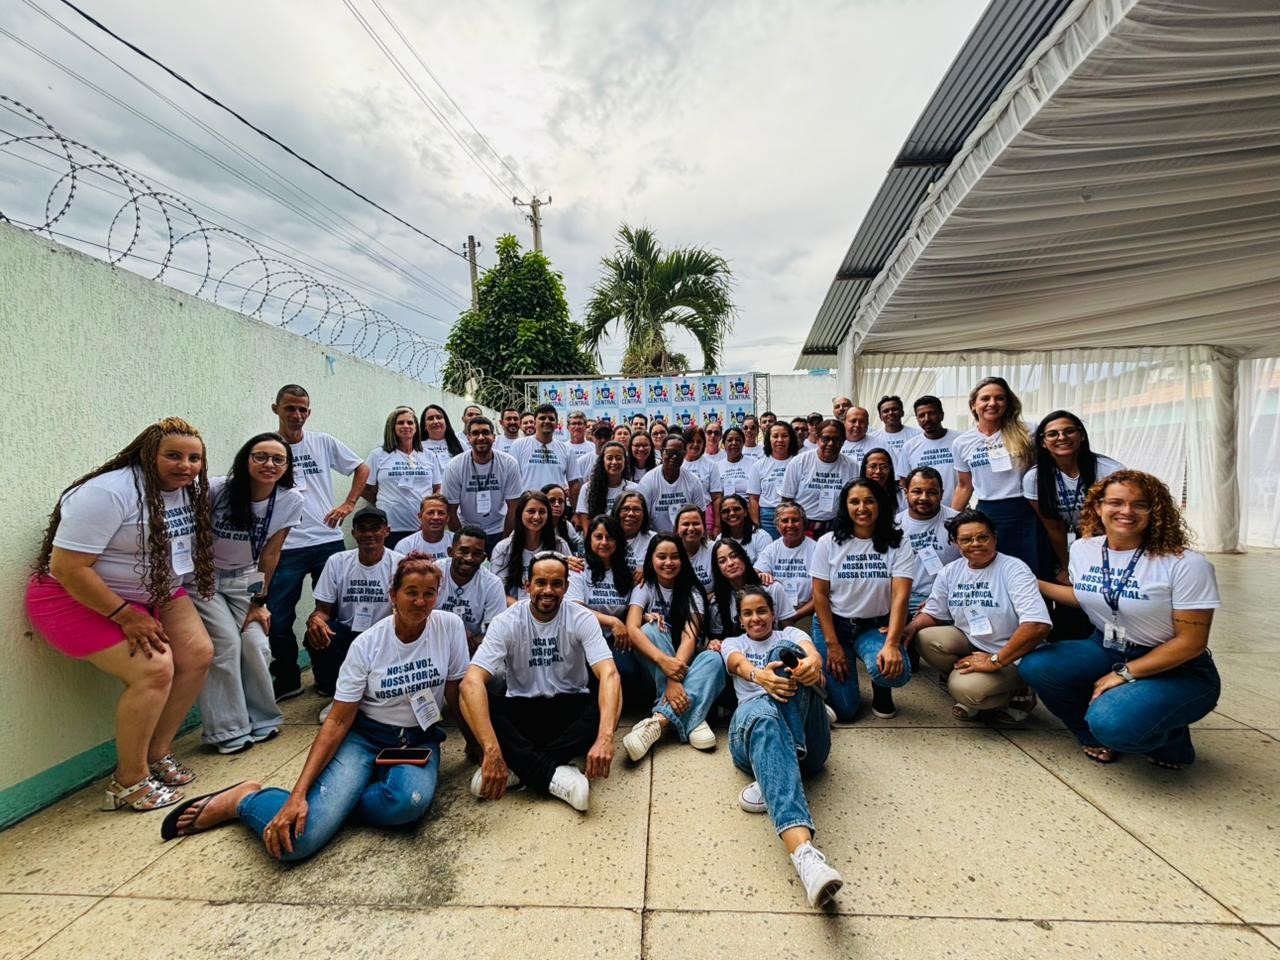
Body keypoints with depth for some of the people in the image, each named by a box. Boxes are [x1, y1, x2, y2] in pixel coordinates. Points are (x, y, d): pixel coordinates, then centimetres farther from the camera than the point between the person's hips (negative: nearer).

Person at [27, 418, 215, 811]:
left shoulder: (191, 489, -3)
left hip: (156, 592, 8)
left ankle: (158, 753, 12)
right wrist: (125, 615, -24)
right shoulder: (109, 493, -27)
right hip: (82, 599, -8)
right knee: (153, 670, -21)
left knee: (198, 654, -5)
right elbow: (67, 567, -27)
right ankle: (129, 783, -2)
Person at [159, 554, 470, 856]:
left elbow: (455, 696, -1)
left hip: (418, 741, 1)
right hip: (364, 735, -1)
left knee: (409, 802, -35)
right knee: (298, 839, -24)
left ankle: (334, 801, -6)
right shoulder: (367, 644, -11)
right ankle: (245, 799, 9)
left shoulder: (449, 626, -10)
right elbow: (338, 721, -10)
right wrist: (298, 794, -18)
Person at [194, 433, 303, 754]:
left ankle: (262, 720, 13)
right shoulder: (215, 490, -24)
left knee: (256, 643, -9)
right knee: (227, 642, -14)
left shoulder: (290, 501, -15)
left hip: (244, 578, 3)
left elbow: (270, 553, -6)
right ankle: (228, 731, 2)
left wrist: (259, 601, -3)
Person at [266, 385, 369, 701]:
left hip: (328, 542, 1)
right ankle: (287, 680, 23)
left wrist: (348, 505, 1)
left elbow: (362, 469, 12)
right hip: (285, 547, -1)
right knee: (278, 619, 1)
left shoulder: (324, 443, 4)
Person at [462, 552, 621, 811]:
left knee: (612, 695, -32)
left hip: (569, 708, 0)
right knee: (470, 696, -29)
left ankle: (519, 767, -26)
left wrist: (605, 738, -44)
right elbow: (472, 681, -28)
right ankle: (553, 774, -32)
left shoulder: (582, 618, -14)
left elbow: (609, 674, -27)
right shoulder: (506, 622, -14)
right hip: (521, 710, 0)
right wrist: (492, 750, -41)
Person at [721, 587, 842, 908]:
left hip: (806, 737, 1)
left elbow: (812, 653, 1)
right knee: (760, 712, -41)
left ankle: (772, 782, -32)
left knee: (786, 653, -25)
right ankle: (803, 851, -62)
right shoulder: (733, 643, 27)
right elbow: (739, 665, 0)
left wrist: (813, 663, -28)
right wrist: (759, 675, -28)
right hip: (752, 729, -1)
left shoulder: (789, 635, 26)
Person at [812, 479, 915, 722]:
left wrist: (892, 644, -27)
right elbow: (819, 595, -4)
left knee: (895, 670, -32)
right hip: (834, 624, 0)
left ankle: (881, 690, 8)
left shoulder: (897, 545, -5)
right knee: (844, 710, -8)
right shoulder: (828, 543, -4)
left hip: (876, 626, 0)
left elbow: (900, 596, -14)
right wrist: (832, 644, -10)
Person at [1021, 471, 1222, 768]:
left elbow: (1191, 642, -15)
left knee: (1112, 723, -31)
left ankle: (1170, 741, 7)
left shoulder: (1186, 564, -19)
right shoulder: (1083, 548, -3)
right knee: (1035, 665, -20)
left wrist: (1124, 674, -18)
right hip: (1105, 651, 6)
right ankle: (1099, 736, 8)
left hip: (1175, 669, -5)